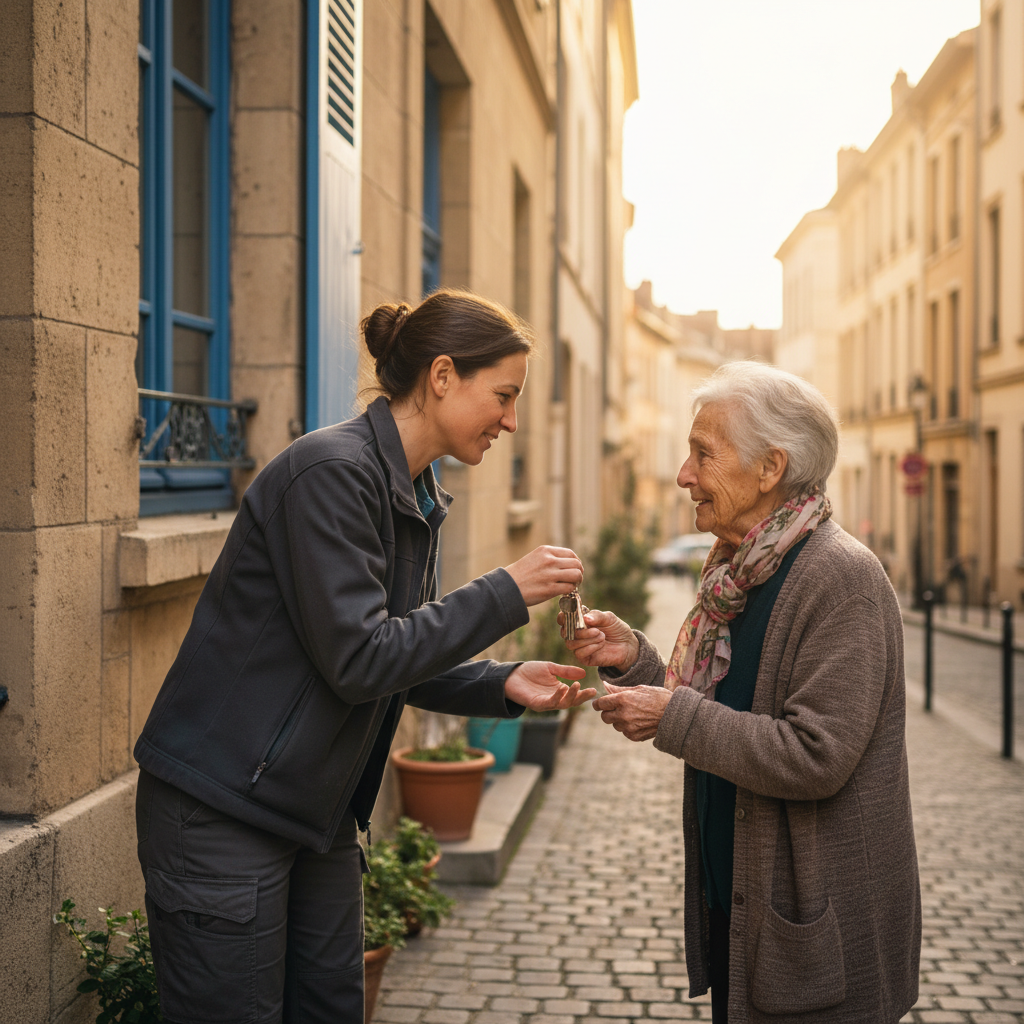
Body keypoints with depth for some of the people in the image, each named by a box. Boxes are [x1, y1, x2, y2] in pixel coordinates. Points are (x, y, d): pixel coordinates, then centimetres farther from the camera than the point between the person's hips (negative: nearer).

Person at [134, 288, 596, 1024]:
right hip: (222, 811, -9)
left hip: (316, 813, 9)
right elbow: (357, 659, -24)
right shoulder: (333, 470, -20)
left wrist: (503, 686, -1)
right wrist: (506, 594, -20)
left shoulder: (414, 495, 9)